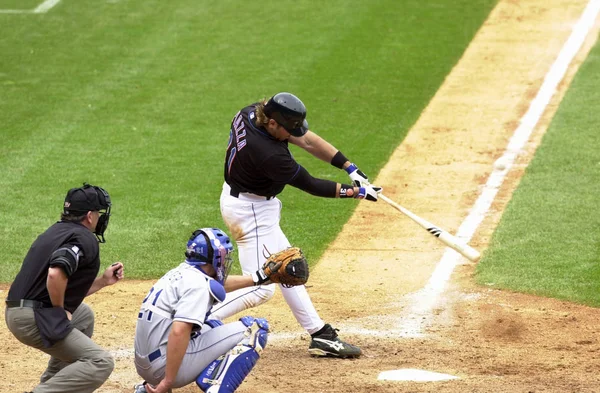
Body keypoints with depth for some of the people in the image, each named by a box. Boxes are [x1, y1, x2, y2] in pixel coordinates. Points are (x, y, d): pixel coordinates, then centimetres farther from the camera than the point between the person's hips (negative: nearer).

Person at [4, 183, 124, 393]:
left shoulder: (56, 232, 20)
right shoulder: (85, 239, -9)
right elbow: (55, 274, -27)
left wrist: (103, 281, 22)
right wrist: (60, 311, -13)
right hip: (34, 319, -10)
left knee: (83, 314, 34)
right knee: (101, 362, -11)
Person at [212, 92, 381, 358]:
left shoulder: (251, 113, -10)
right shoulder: (269, 155, -34)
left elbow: (307, 140, -5)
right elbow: (310, 186, -20)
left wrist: (350, 168, -9)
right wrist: (356, 192, -10)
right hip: (250, 211, -10)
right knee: (260, 289, -8)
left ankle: (320, 335, 24)